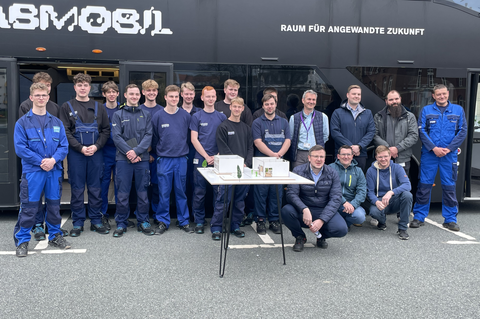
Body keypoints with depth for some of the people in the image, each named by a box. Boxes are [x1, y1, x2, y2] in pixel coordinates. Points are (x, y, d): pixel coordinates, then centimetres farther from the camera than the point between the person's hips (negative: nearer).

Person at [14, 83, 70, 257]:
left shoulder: (57, 122, 10)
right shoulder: (23, 122, 0)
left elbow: (64, 145, 6)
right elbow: (20, 147, -7)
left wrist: (54, 159, -13)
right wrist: (41, 161, -14)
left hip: (54, 170, 3)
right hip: (32, 171, -3)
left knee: (54, 204, 12)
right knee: (28, 207, -1)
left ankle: (55, 235, 28)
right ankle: (22, 240, 12)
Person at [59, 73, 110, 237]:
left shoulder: (98, 107, 11)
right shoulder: (67, 107, 4)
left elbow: (106, 130, 7)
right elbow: (65, 131, -3)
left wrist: (96, 146, -8)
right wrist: (80, 148, -13)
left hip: (96, 152, 2)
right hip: (75, 153, -2)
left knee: (95, 188, 6)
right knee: (77, 188, 3)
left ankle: (96, 221, 16)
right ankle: (78, 223, 13)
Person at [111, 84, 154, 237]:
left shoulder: (146, 115, 10)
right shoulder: (118, 115, 6)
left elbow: (148, 136, 0)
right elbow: (116, 136, -3)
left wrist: (136, 151, -13)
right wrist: (128, 152, -13)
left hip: (142, 158, 1)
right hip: (123, 159, -1)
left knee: (143, 192, 7)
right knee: (122, 194, 1)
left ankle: (143, 222, 18)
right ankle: (121, 223, 12)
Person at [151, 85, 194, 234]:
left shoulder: (186, 115, 3)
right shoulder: (158, 116, -1)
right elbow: (154, 138, 7)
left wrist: (184, 148, 9)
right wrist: (159, 150, 6)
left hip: (181, 159, 1)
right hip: (164, 159, -1)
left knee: (181, 191, 8)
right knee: (164, 192, 3)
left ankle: (184, 221, 18)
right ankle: (163, 221, 15)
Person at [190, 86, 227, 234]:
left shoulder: (222, 117, 9)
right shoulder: (197, 116, 4)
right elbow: (194, 140, -1)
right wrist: (207, 157, -9)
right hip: (201, 159, -1)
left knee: (219, 191, 3)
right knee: (199, 192, 2)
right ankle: (199, 221, 12)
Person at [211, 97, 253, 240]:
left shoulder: (246, 128, 15)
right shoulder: (223, 127, -1)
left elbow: (250, 148, 12)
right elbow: (223, 149, -7)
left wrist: (246, 163, -5)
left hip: (244, 169, 5)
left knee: (240, 199, 9)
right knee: (223, 199, -5)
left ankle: (235, 226, 20)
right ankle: (216, 228, 2)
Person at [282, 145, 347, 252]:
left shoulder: (332, 173, -1)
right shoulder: (298, 171, -4)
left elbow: (336, 199, -8)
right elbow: (291, 193, -14)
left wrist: (322, 220, -21)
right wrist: (304, 210, -33)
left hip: (325, 212, 1)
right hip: (303, 211, 0)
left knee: (341, 229, -27)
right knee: (286, 210, -32)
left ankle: (322, 236, 12)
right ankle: (300, 237, 1)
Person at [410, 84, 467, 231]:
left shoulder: (458, 110, 7)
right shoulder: (426, 110, 5)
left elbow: (462, 132, 3)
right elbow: (421, 131, -1)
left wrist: (449, 149, -8)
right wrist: (433, 148, -11)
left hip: (449, 154, 1)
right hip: (429, 154, -1)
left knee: (449, 186, 5)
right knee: (424, 185, 2)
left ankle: (450, 219, 16)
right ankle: (419, 217, 11)